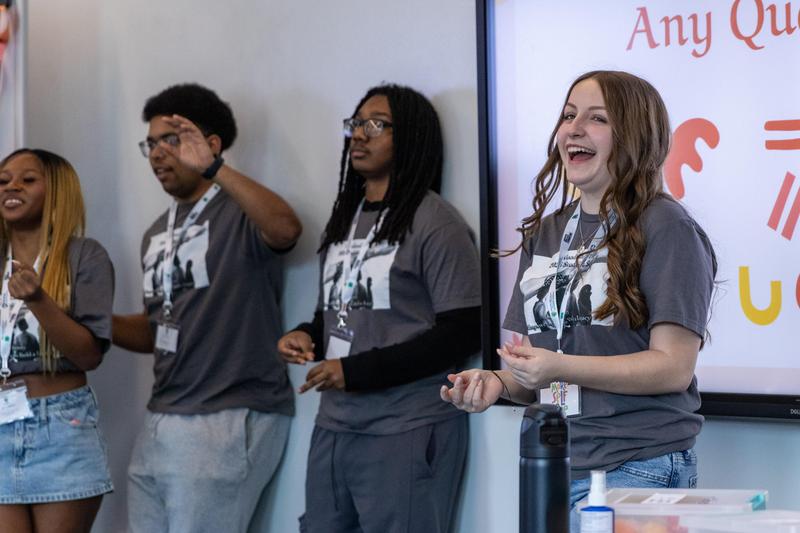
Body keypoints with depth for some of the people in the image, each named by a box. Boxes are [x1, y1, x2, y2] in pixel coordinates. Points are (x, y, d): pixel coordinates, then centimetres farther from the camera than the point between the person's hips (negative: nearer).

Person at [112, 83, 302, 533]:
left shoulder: (239, 213, -8)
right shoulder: (158, 234, 18)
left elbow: (287, 229, -32)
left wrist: (213, 167, -35)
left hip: (228, 420, -8)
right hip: (162, 420, 8)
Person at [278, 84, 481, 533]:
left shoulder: (437, 223, -8)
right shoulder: (343, 221, 16)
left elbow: (463, 333, -14)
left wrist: (358, 371, -16)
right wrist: (308, 336, 2)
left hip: (407, 433, -7)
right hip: (334, 428, 7)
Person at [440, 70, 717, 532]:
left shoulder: (666, 230, -7)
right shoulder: (546, 233, 15)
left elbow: (673, 366, -14)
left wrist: (560, 367, -23)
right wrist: (499, 382, -3)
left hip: (636, 473, -6)